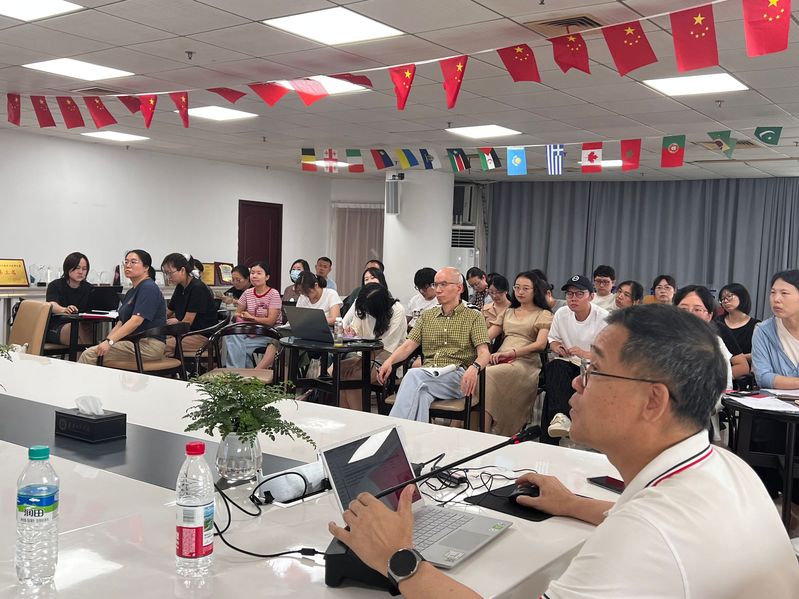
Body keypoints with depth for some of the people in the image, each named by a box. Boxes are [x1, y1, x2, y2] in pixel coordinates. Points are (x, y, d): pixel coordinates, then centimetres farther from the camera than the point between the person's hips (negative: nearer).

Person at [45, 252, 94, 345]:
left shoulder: (89, 289, 11)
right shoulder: (55, 286, 1)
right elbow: (52, 305, -20)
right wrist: (65, 310, -44)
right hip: (54, 329, -2)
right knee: (78, 326, -34)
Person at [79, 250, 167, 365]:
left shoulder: (149, 288, -10)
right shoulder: (132, 291, 20)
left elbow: (136, 321, -20)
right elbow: (121, 323, 19)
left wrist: (110, 341, -24)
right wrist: (105, 341, 4)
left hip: (149, 345, -9)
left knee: (90, 355, -17)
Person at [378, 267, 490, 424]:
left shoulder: (474, 317, 10)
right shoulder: (427, 316, 24)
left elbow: (484, 353, -3)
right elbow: (408, 345, 13)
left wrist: (474, 368, -28)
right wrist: (389, 361, -9)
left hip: (456, 377, -3)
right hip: (427, 374, 3)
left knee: (414, 375, -33)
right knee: (421, 395, -36)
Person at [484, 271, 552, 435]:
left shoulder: (543, 314, 13)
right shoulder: (508, 312, 30)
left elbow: (540, 344, -3)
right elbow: (487, 335, 18)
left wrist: (512, 352, -16)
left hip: (525, 362, -4)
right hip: (500, 360, 4)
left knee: (488, 374, -34)